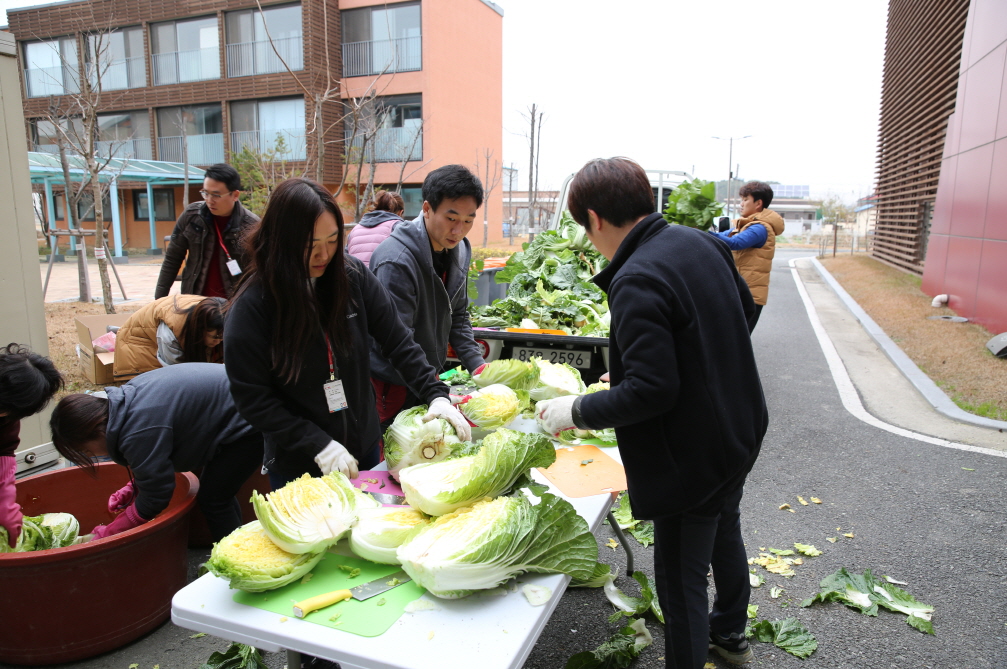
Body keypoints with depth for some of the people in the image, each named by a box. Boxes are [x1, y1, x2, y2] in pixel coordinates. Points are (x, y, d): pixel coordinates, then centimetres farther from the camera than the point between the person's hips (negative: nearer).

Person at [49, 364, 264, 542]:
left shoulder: (140, 434, -26)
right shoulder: (127, 397, 3)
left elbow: (155, 497, -16)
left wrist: (107, 534, -4)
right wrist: (132, 487, 13)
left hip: (247, 426, -10)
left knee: (212, 500, 0)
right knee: (218, 493, 21)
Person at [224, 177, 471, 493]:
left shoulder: (352, 275, -9)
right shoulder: (253, 303, -17)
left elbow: (397, 340, -4)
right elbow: (251, 397, -15)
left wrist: (437, 395, -16)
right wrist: (318, 445, -20)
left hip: (364, 448, 4)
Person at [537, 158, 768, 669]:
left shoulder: (635, 282, -29)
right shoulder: (699, 241, -2)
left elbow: (651, 390, -31)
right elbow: (744, 306, 13)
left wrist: (577, 411, -19)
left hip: (693, 455, -10)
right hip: (740, 429, 10)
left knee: (680, 577, 7)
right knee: (724, 533, 31)